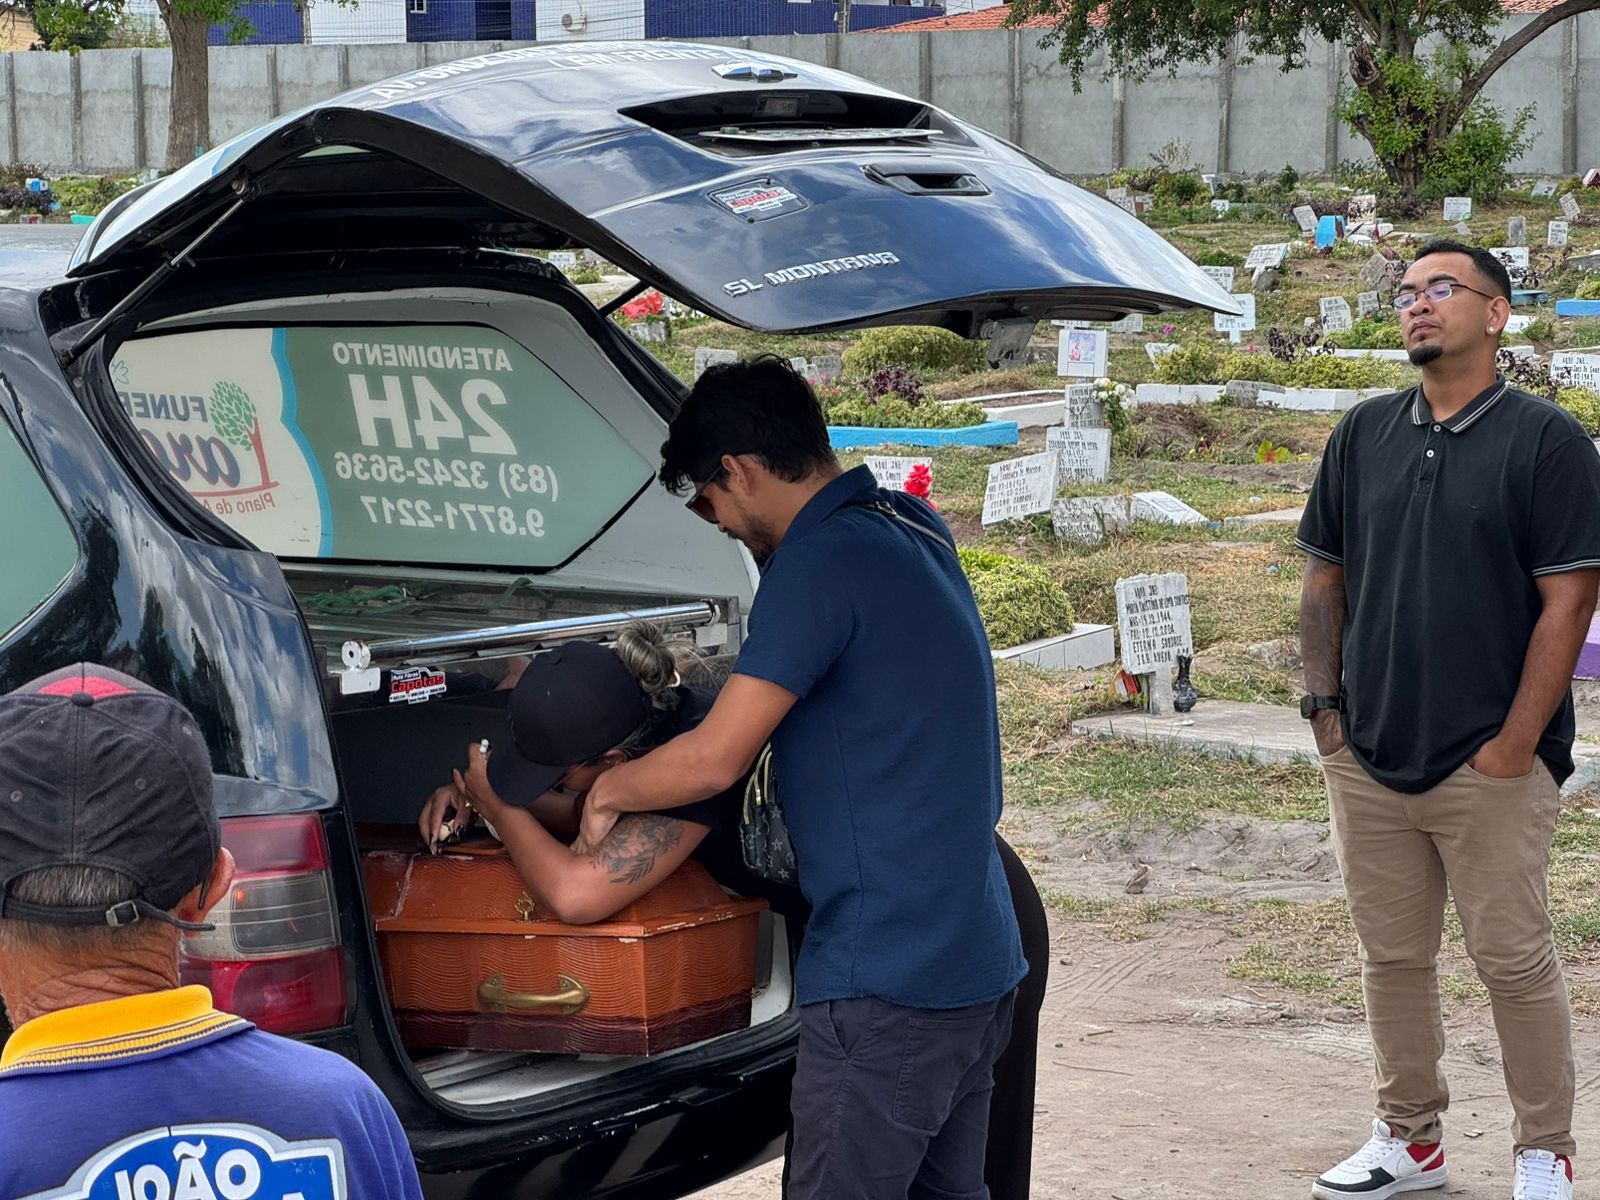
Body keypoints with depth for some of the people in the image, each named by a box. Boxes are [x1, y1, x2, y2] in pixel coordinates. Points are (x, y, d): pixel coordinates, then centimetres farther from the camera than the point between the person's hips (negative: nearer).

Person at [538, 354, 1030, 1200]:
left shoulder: (820, 561, -17)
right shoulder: (915, 531, 12)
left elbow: (714, 759, -17)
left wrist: (606, 792, 3)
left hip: (887, 981, -9)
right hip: (982, 965, 9)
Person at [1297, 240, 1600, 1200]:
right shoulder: (1364, 436, 9)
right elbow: (1326, 580, 15)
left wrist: (1515, 744, -13)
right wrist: (1326, 706, 4)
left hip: (1490, 764, -5)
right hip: (1368, 759, 5)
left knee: (1515, 960, 1)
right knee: (1392, 957, 12)